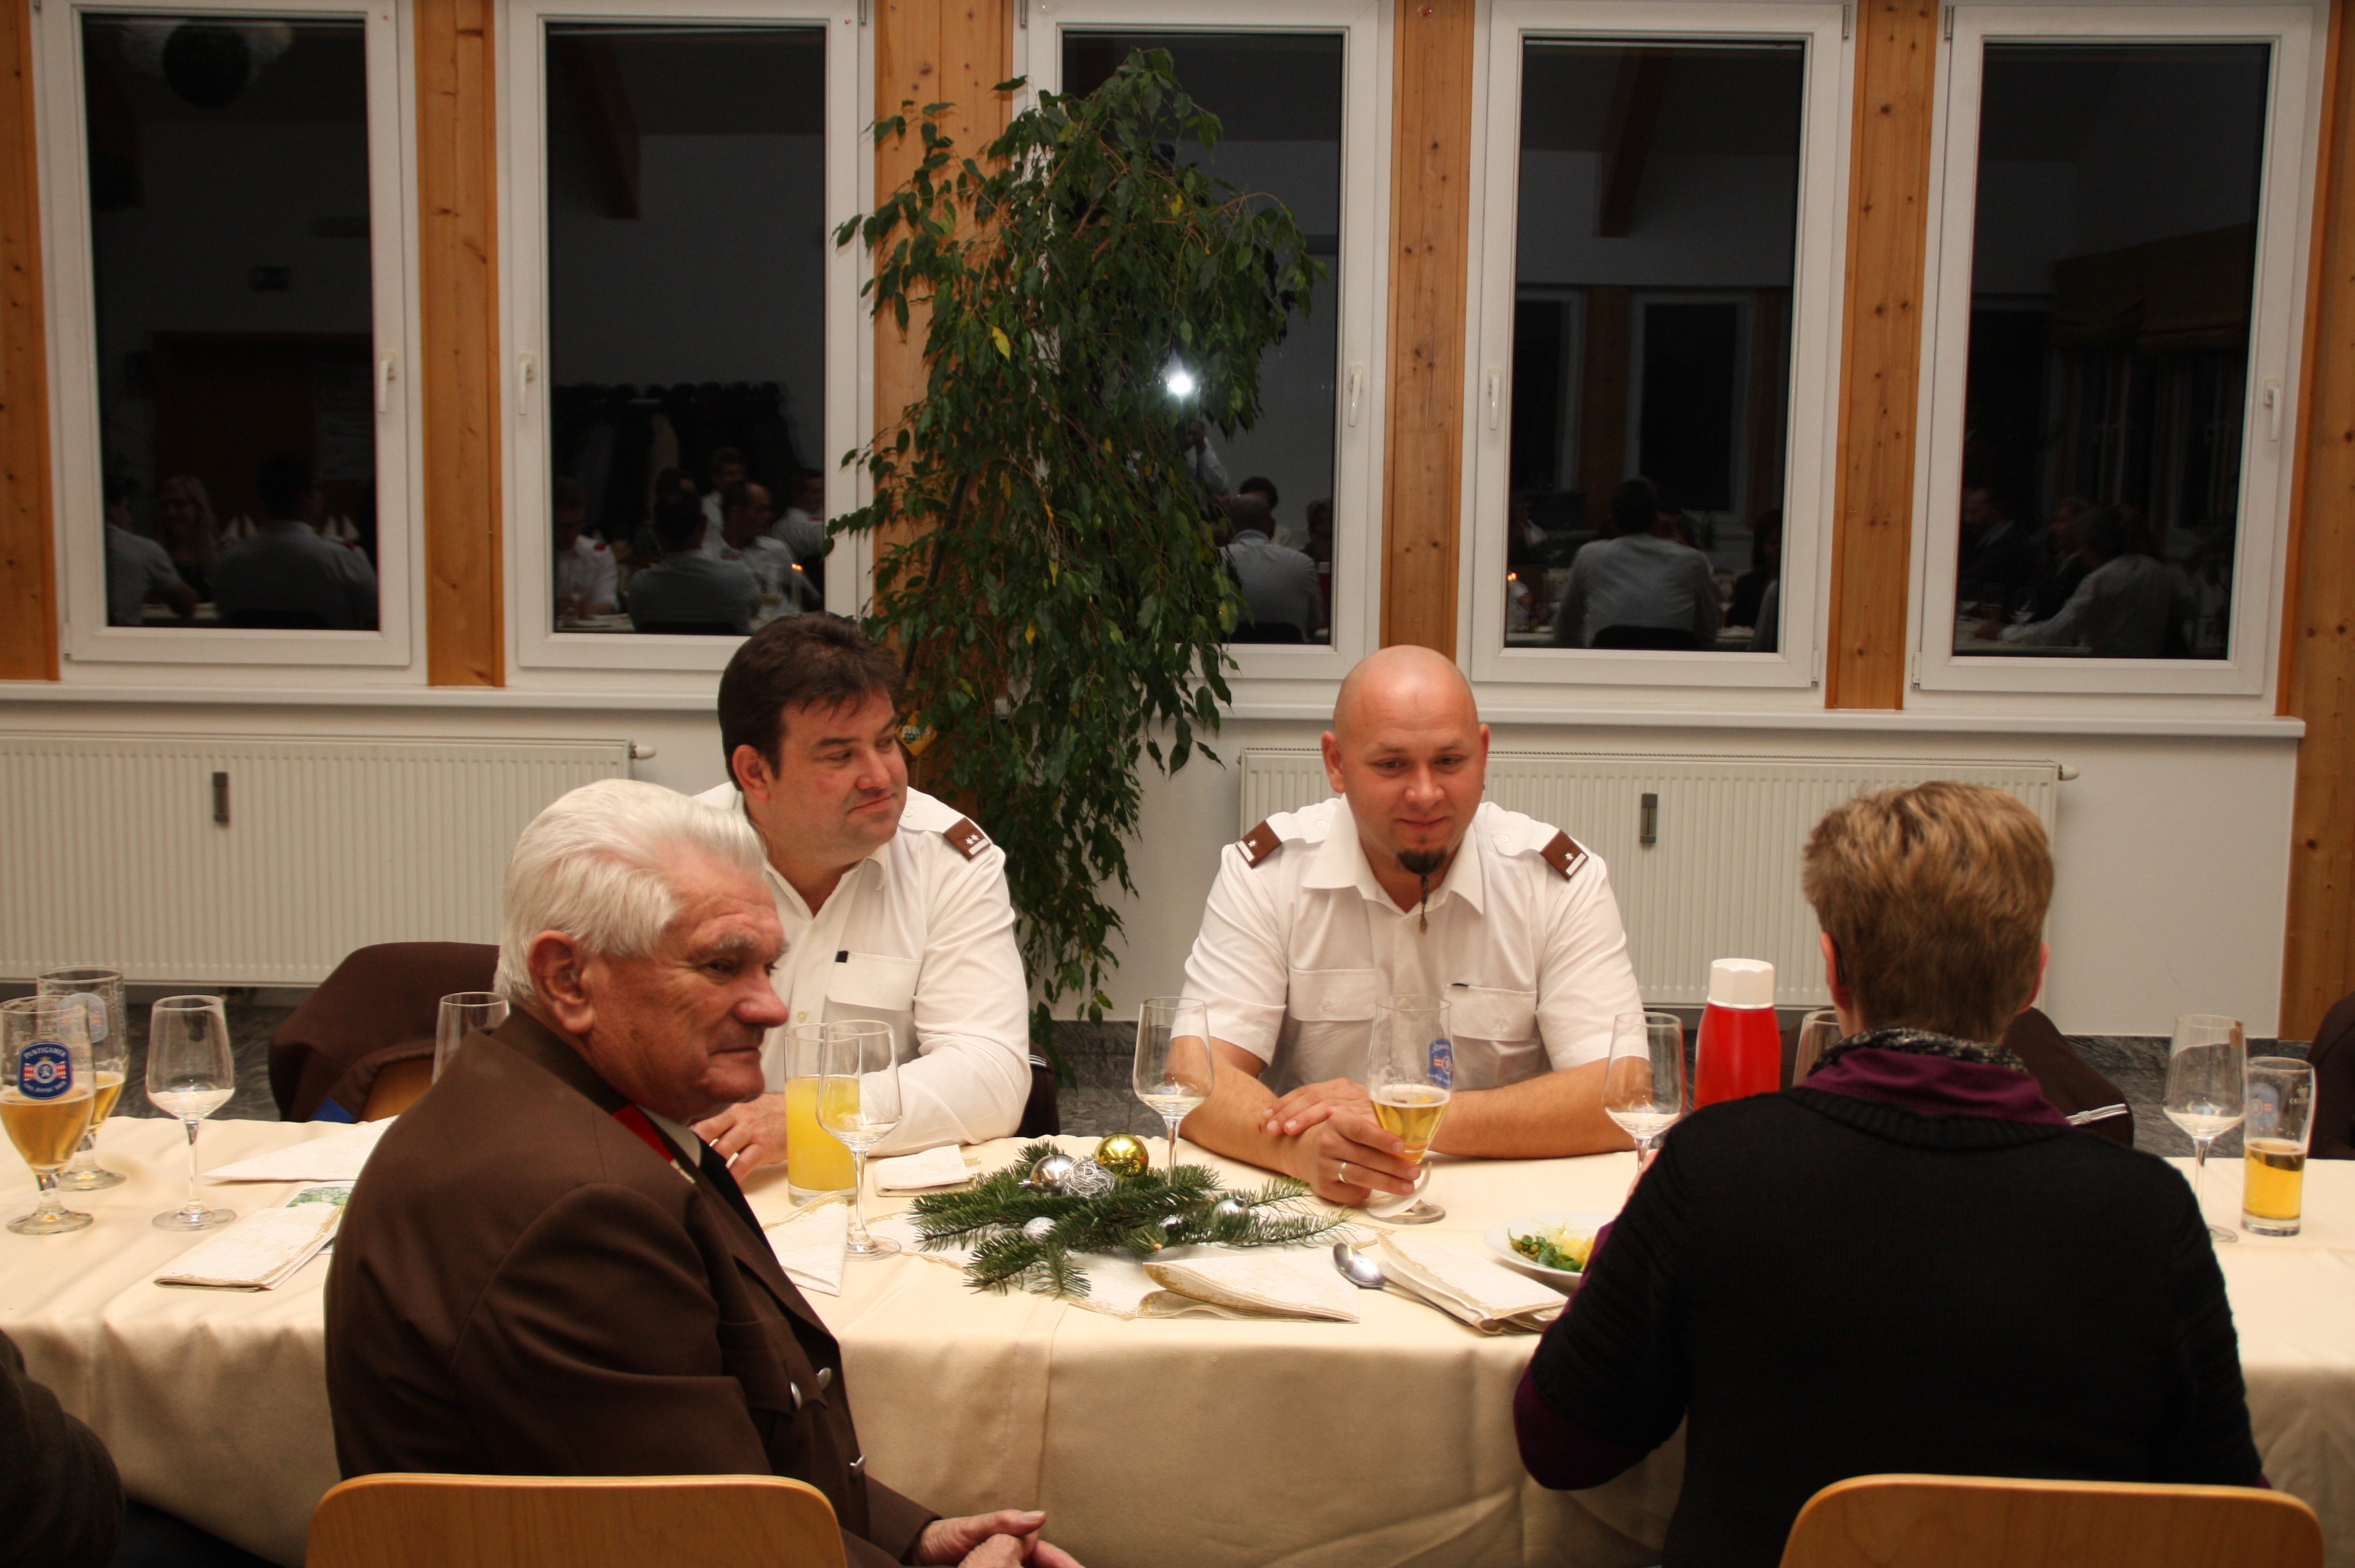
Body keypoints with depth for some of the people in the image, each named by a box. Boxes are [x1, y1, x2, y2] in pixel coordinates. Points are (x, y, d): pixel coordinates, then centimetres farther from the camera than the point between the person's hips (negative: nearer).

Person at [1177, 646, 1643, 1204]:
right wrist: (1307, 1148, -33)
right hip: (1309, 1218, 0)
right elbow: (1200, 1079, -13)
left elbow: (1621, 1096, -11)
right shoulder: (1263, 871, -5)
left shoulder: (1563, 880, -4)